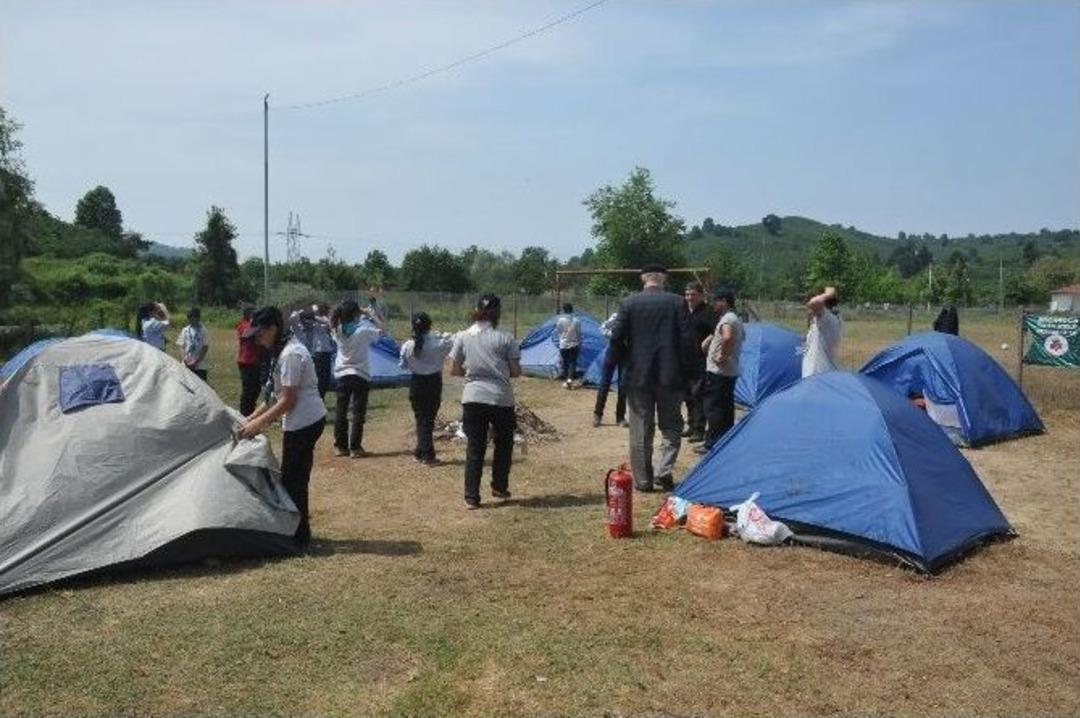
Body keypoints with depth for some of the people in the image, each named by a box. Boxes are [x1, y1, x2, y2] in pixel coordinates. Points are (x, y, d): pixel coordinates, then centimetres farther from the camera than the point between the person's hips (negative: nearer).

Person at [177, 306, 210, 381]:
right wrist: (185, 360, -10)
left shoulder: (203, 331, -3)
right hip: (187, 366, 3)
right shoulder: (185, 330, 7)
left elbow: (205, 348, -6)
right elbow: (181, 347, 5)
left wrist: (196, 362, -12)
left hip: (200, 366, -3)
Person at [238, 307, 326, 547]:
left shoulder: (290, 354, -19)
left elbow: (288, 400, -21)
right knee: (296, 478, 16)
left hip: (303, 422, -10)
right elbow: (276, 395, 18)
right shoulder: (284, 350, 13)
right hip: (307, 421, 10)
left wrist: (258, 423, -16)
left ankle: (299, 536, 8)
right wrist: (252, 418, 14)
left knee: (292, 479, -1)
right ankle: (299, 531, 27)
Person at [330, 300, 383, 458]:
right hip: (361, 375, -4)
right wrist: (369, 314, 4)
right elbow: (380, 329, -1)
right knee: (358, 413, 1)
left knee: (340, 411, 12)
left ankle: (340, 446, 17)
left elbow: (333, 321, 21)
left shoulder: (338, 331, -3)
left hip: (342, 375, 5)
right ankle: (355, 447, 1)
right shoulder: (363, 331, -16)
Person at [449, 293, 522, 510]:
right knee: (503, 444, 20)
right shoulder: (505, 338, -5)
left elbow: (454, 370, 3)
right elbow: (516, 371, -4)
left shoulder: (463, 337, 0)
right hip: (501, 399, -1)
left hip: (473, 398, 2)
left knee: (475, 447, 8)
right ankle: (499, 487, 28)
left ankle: (471, 497, 7)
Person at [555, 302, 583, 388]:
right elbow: (579, 334, 0)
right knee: (573, 362, 4)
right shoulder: (577, 321, -6)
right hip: (574, 345, 0)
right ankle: (570, 378, -14)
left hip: (564, 345, 0)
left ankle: (565, 379, 13)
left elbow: (557, 332, 1)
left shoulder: (560, 320, -10)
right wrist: (579, 345, 11)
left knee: (565, 362, 11)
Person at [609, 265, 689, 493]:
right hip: (670, 375, 0)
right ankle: (663, 470, 0)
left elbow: (616, 337, -5)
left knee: (641, 430, 8)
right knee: (671, 426, 14)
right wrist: (683, 370, 3)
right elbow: (685, 339, -5)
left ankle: (643, 480, 12)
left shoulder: (628, 303, -2)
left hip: (637, 374, 1)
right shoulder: (677, 302, -3)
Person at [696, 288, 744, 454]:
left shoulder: (727, 319, -16)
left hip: (718, 372, -10)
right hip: (731, 371, 10)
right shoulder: (736, 319, 15)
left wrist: (722, 355, -24)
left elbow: (727, 337, -37)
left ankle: (712, 443, -3)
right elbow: (741, 337, 35)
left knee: (713, 408, -5)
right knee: (726, 408, 14)